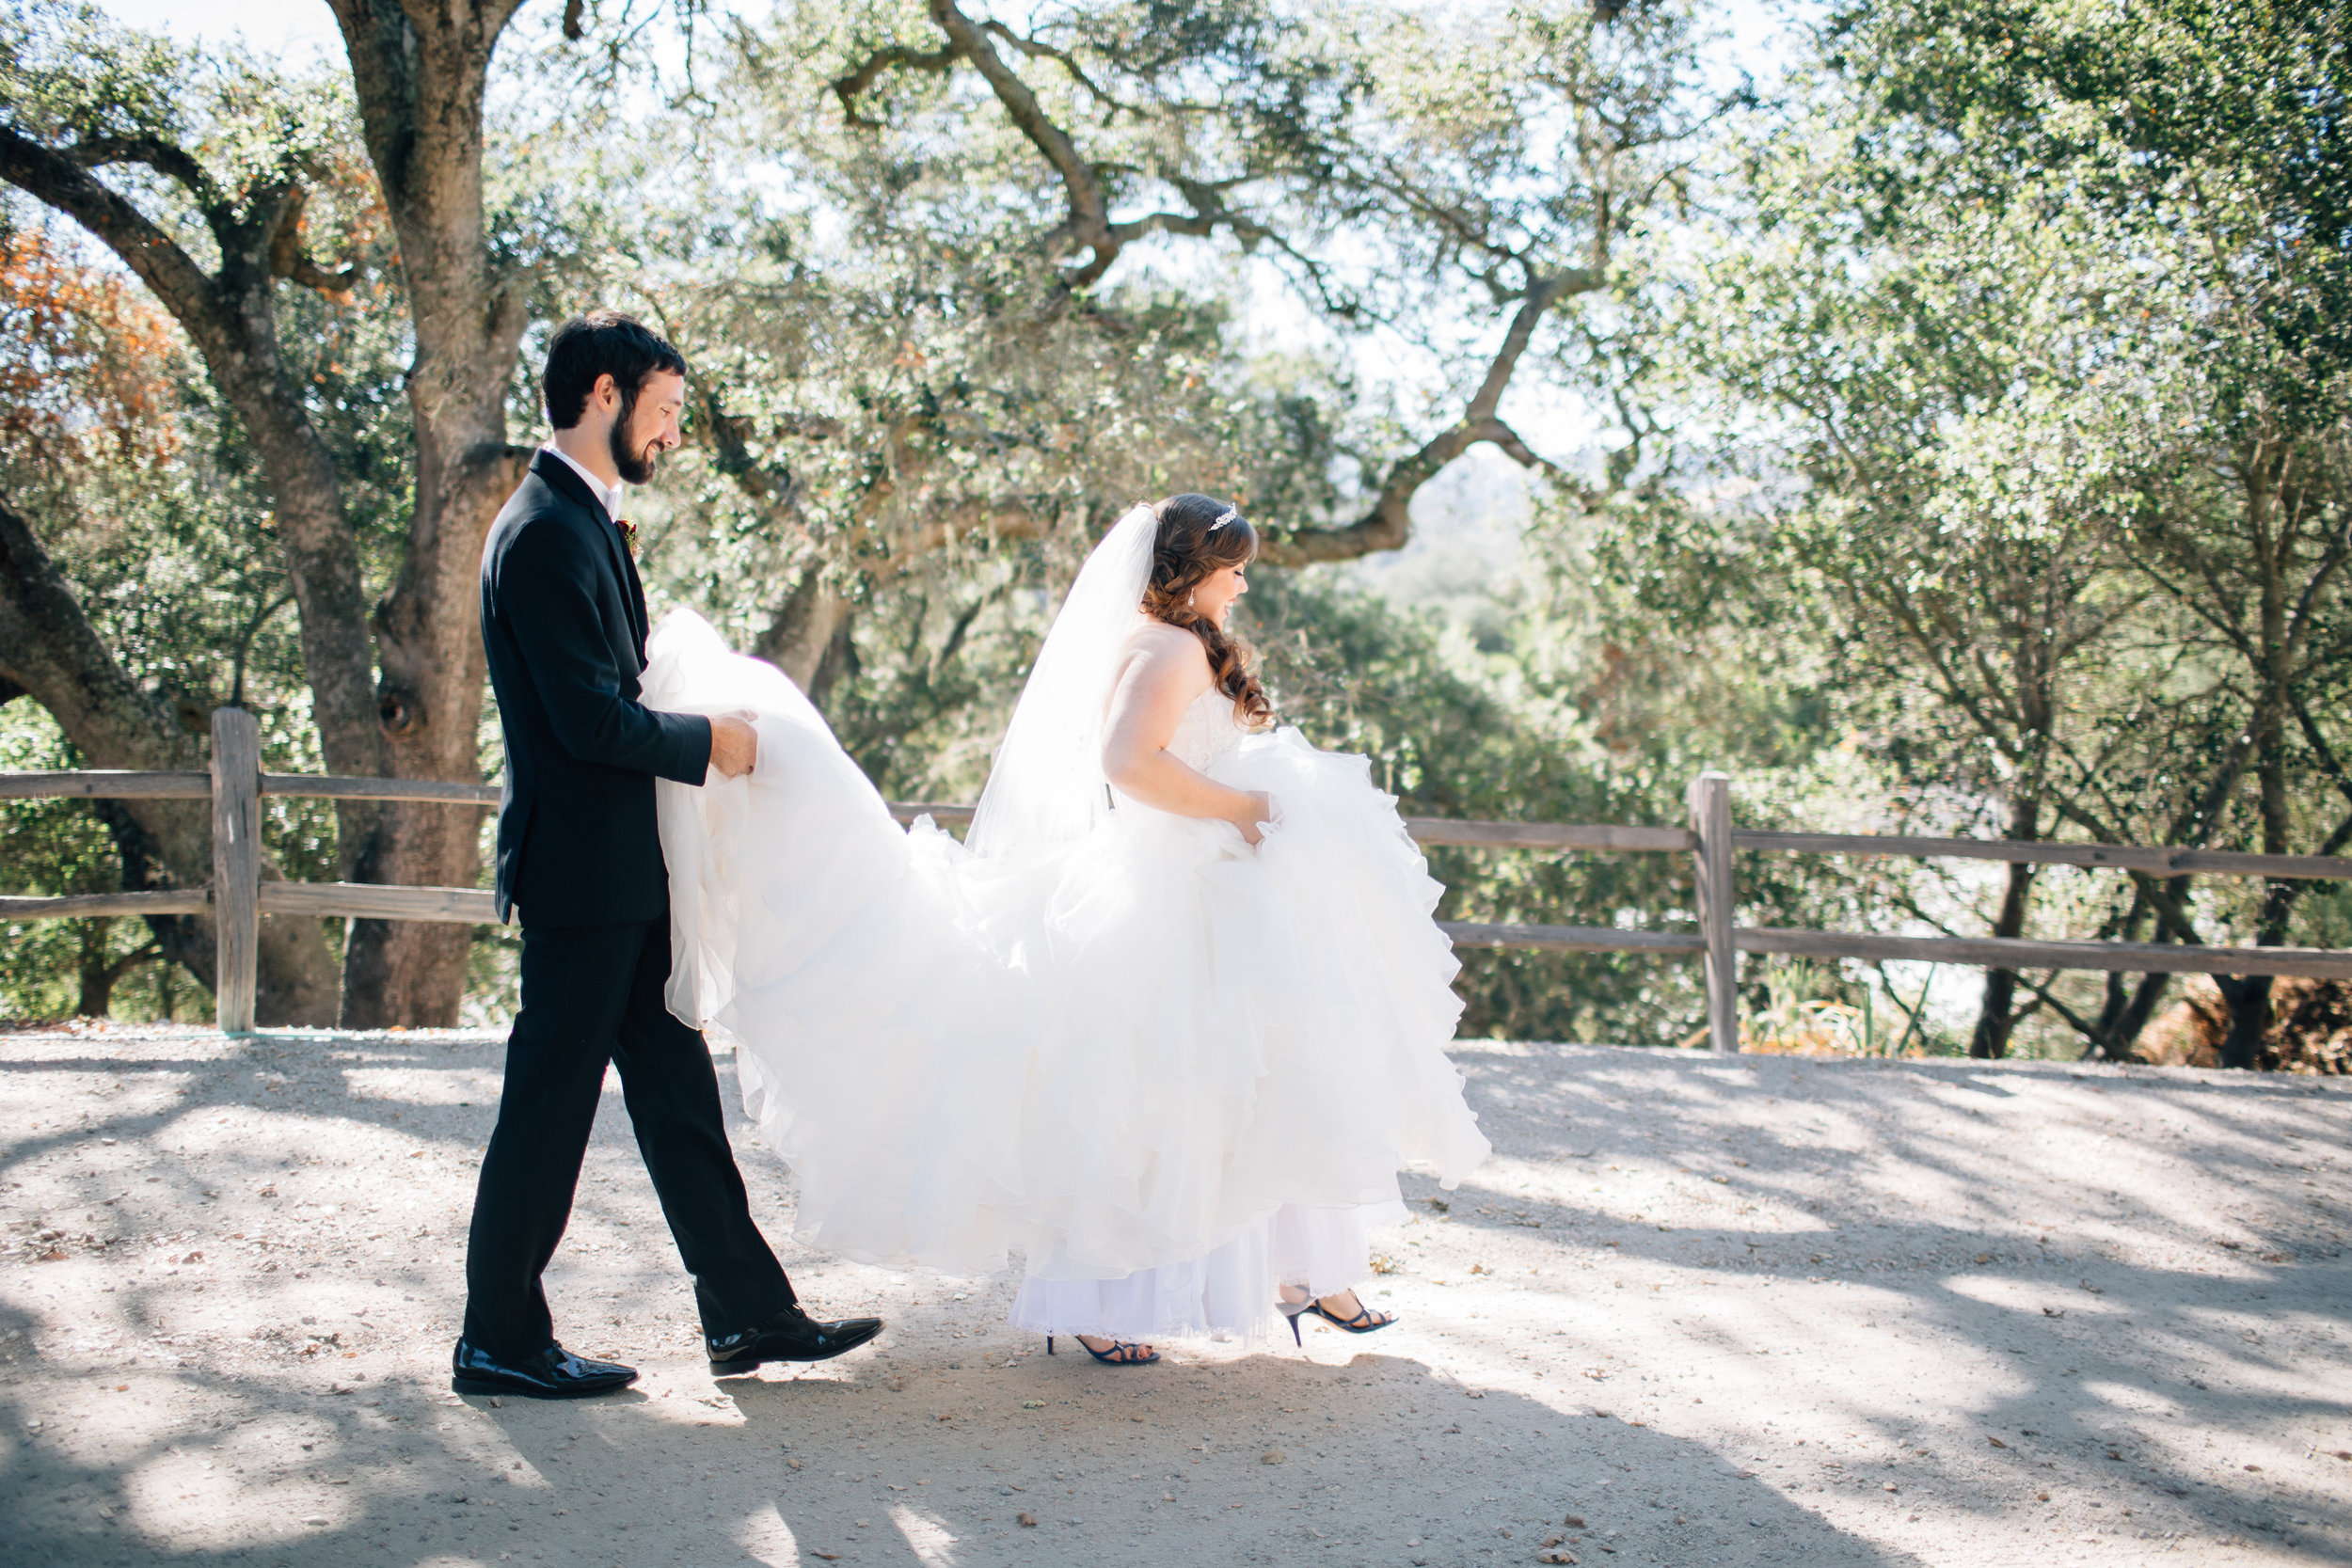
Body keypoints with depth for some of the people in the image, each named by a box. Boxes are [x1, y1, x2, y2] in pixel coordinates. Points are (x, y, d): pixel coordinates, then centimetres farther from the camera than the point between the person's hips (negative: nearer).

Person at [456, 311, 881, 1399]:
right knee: (551, 1103, 0)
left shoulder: (587, 522, 15)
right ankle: (499, 1340, 13)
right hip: (582, 868, -10)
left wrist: (722, 685, 9)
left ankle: (748, 1312, 19)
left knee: (678, 1093, 12)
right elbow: (590, 720, -23)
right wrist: (708, 743, -10)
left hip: (626, 870, 10)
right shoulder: (545, 532, -18)